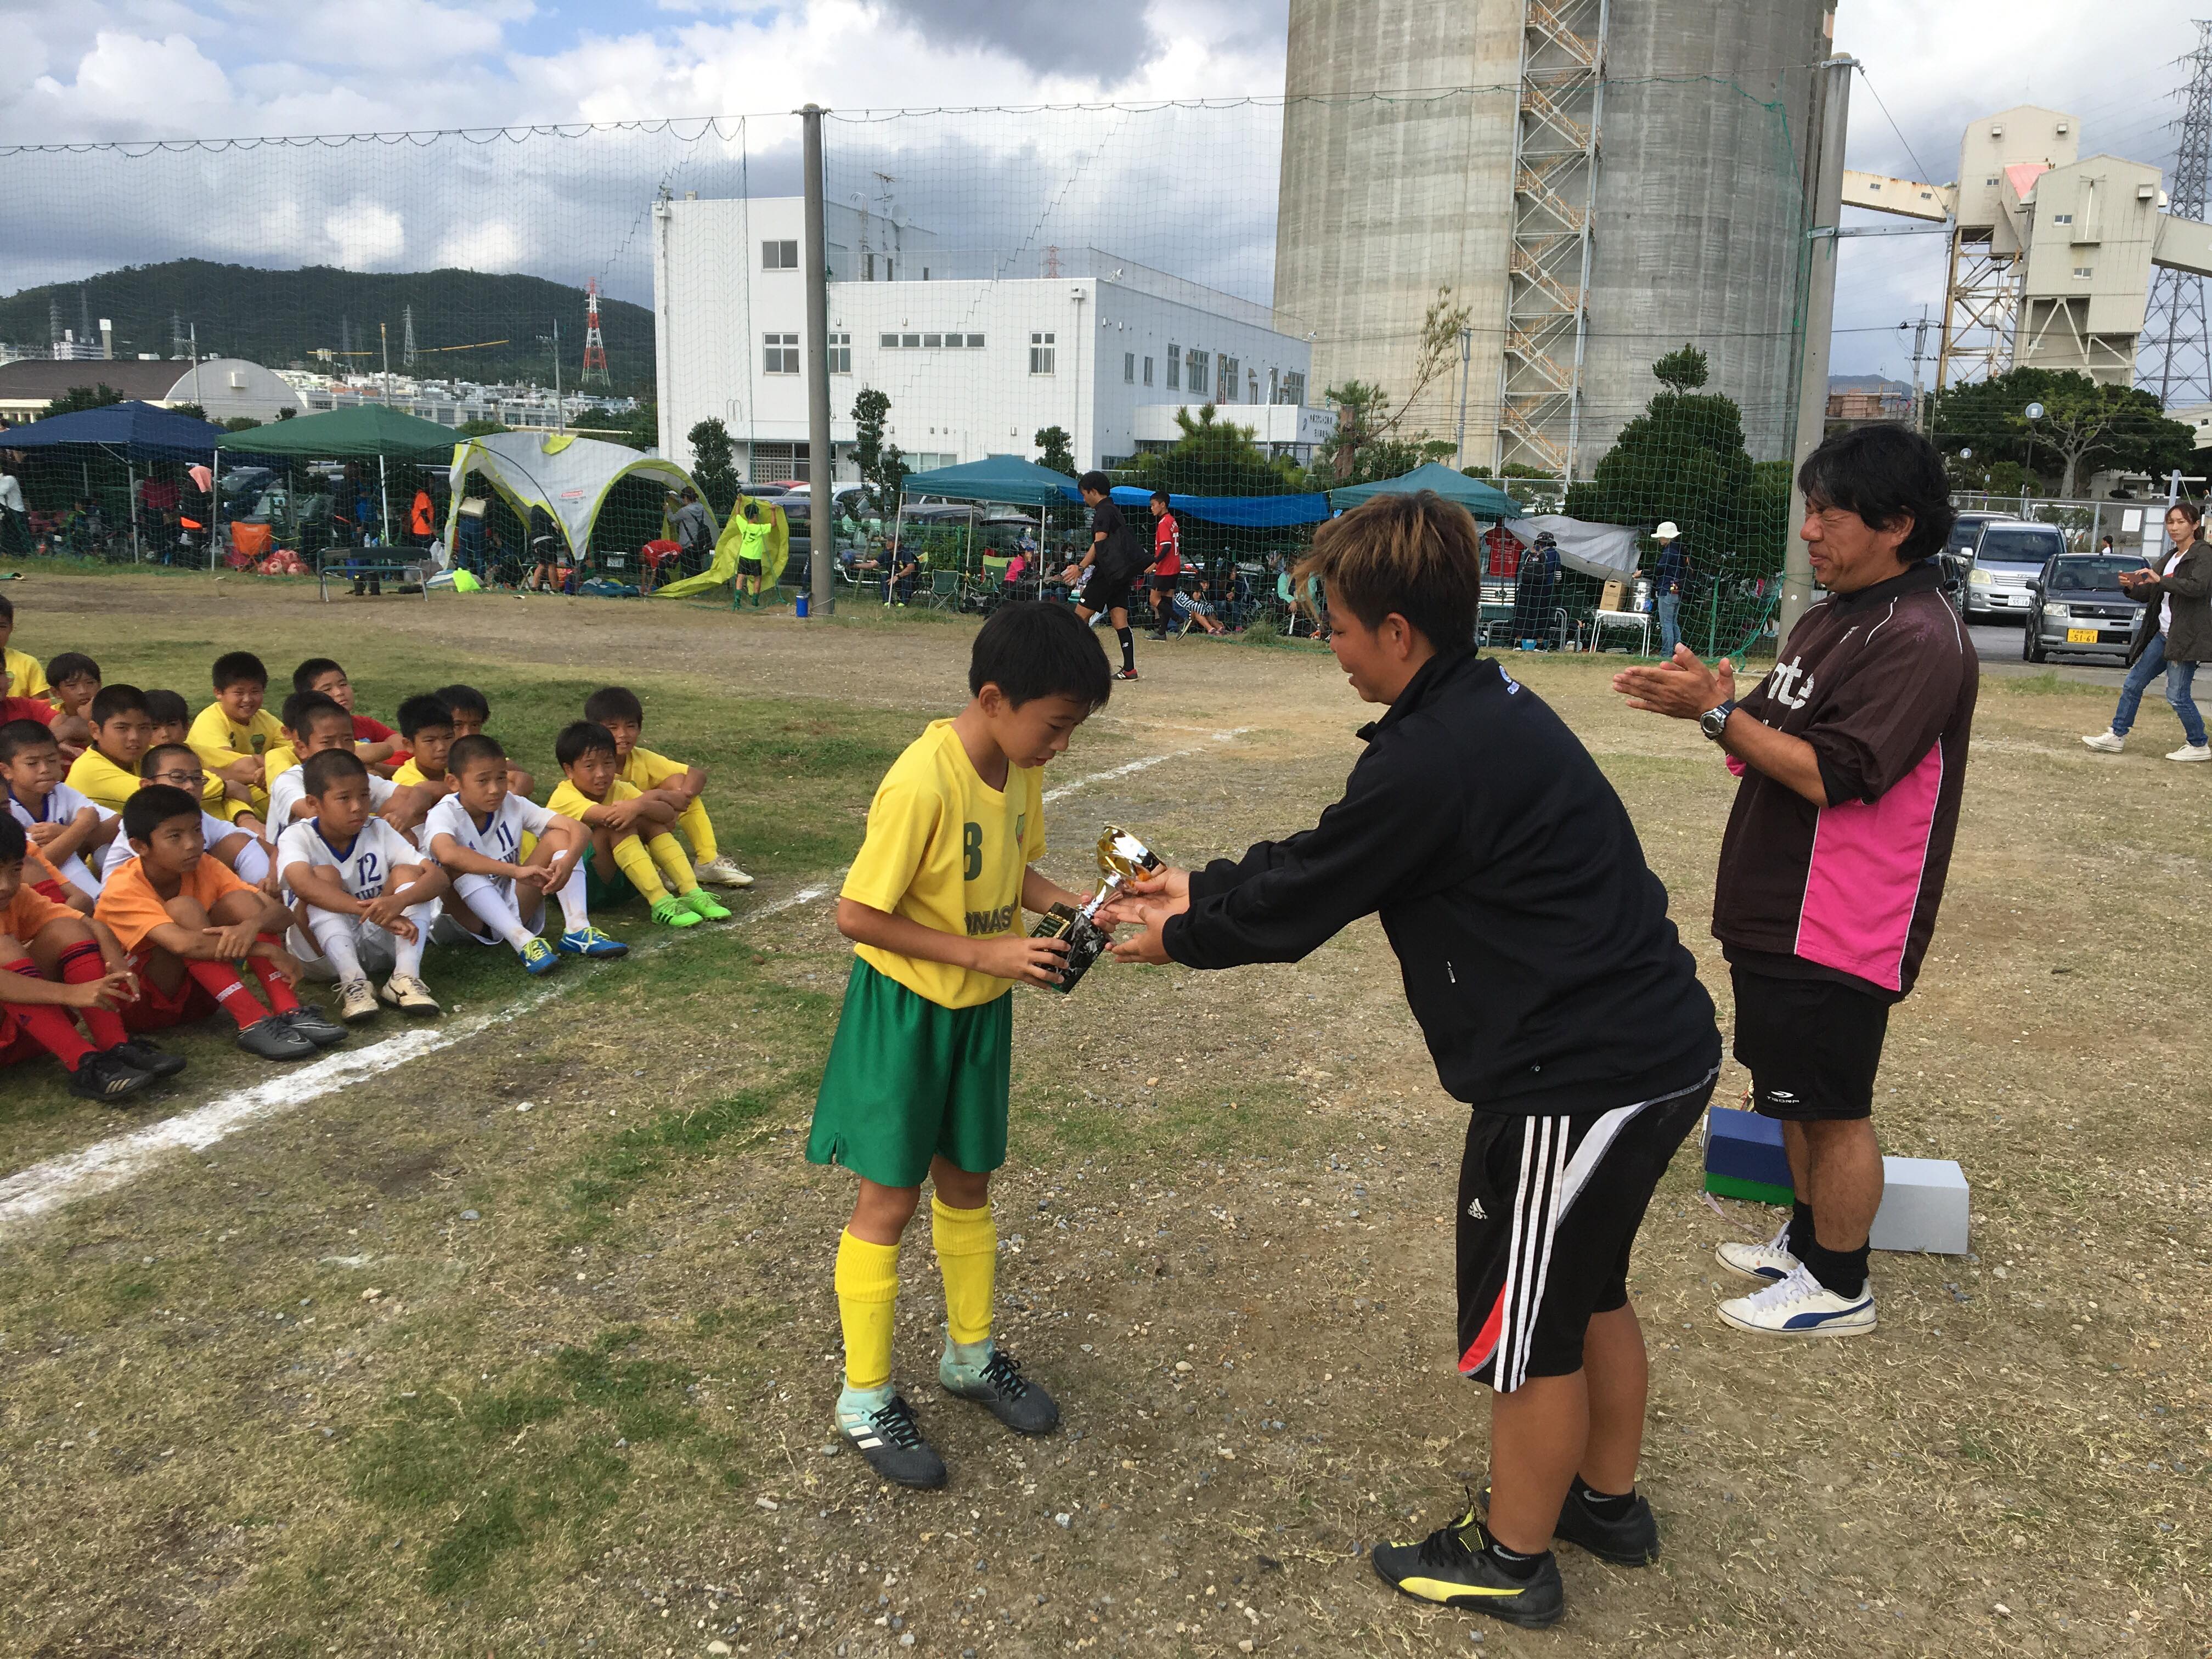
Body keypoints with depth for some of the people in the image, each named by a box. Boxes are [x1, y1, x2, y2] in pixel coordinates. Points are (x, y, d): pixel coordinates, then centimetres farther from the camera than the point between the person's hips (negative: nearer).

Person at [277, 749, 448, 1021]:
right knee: (325, 876, -23)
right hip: (323, 949, -3)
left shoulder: (378, 831, -3)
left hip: (379, 944, 3)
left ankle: (406, 977, -30)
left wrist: (399, 901, -38)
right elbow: (303, 884, -34)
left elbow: (440, 877, -15)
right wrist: (375, 912, -45)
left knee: (409, 873, -14)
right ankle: (353, 983, -35)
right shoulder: (297, 836, -10)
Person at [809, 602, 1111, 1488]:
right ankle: (865, 1400, 22)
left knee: (967, 1183, 20)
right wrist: (985, 952, -25)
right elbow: (856, 915, -25)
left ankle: (970, 1355, 40)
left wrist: (1067, 906, -7)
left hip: (980, 1011, 7)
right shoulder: (923, 783, -28)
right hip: (905, 1011, -7)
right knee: (890, 1198, 5)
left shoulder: (1020, 768, -4)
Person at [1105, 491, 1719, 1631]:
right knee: (1587, 1288, 26)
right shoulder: (1489, 711, 8)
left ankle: (1509, 1559, 31)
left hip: (1580, 1080, -10)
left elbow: (1301, 901, -13)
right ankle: (1608, 1502, 46)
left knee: (1525, 1323, 10)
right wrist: (1201, 889, 18)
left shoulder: (1433, 759, -24)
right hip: (1654, 1048, 10)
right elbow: (1325, 854, 15)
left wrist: (1178, 938, 4)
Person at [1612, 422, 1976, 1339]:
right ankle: (1807, 1240, 38)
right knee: (1793, 1092, 21)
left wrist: (1718, 712, -23)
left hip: (1839, 929, -9)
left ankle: (1838, 1287, 21)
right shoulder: (1828, 618, 11)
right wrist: (1717, 701, -7)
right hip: (1777, 911, 9)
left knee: (1833, 1106, 4)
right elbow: (1776, 742, 13)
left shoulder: (1919, 640, -20)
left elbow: (1830, 776, -26)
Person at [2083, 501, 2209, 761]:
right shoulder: (2169, 559, 17)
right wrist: (2132, 587, -3)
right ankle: (2117, 736, 16)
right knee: (2133, 684, 8)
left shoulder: (2203, 554, -8)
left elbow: (2198, 587, -25)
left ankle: (2198, 746, 7)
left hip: (2186, 637, -8)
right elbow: (2148, 594, 17)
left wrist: (2161, 581, -25)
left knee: (2177, 695, -7)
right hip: (2162, 634, 8)